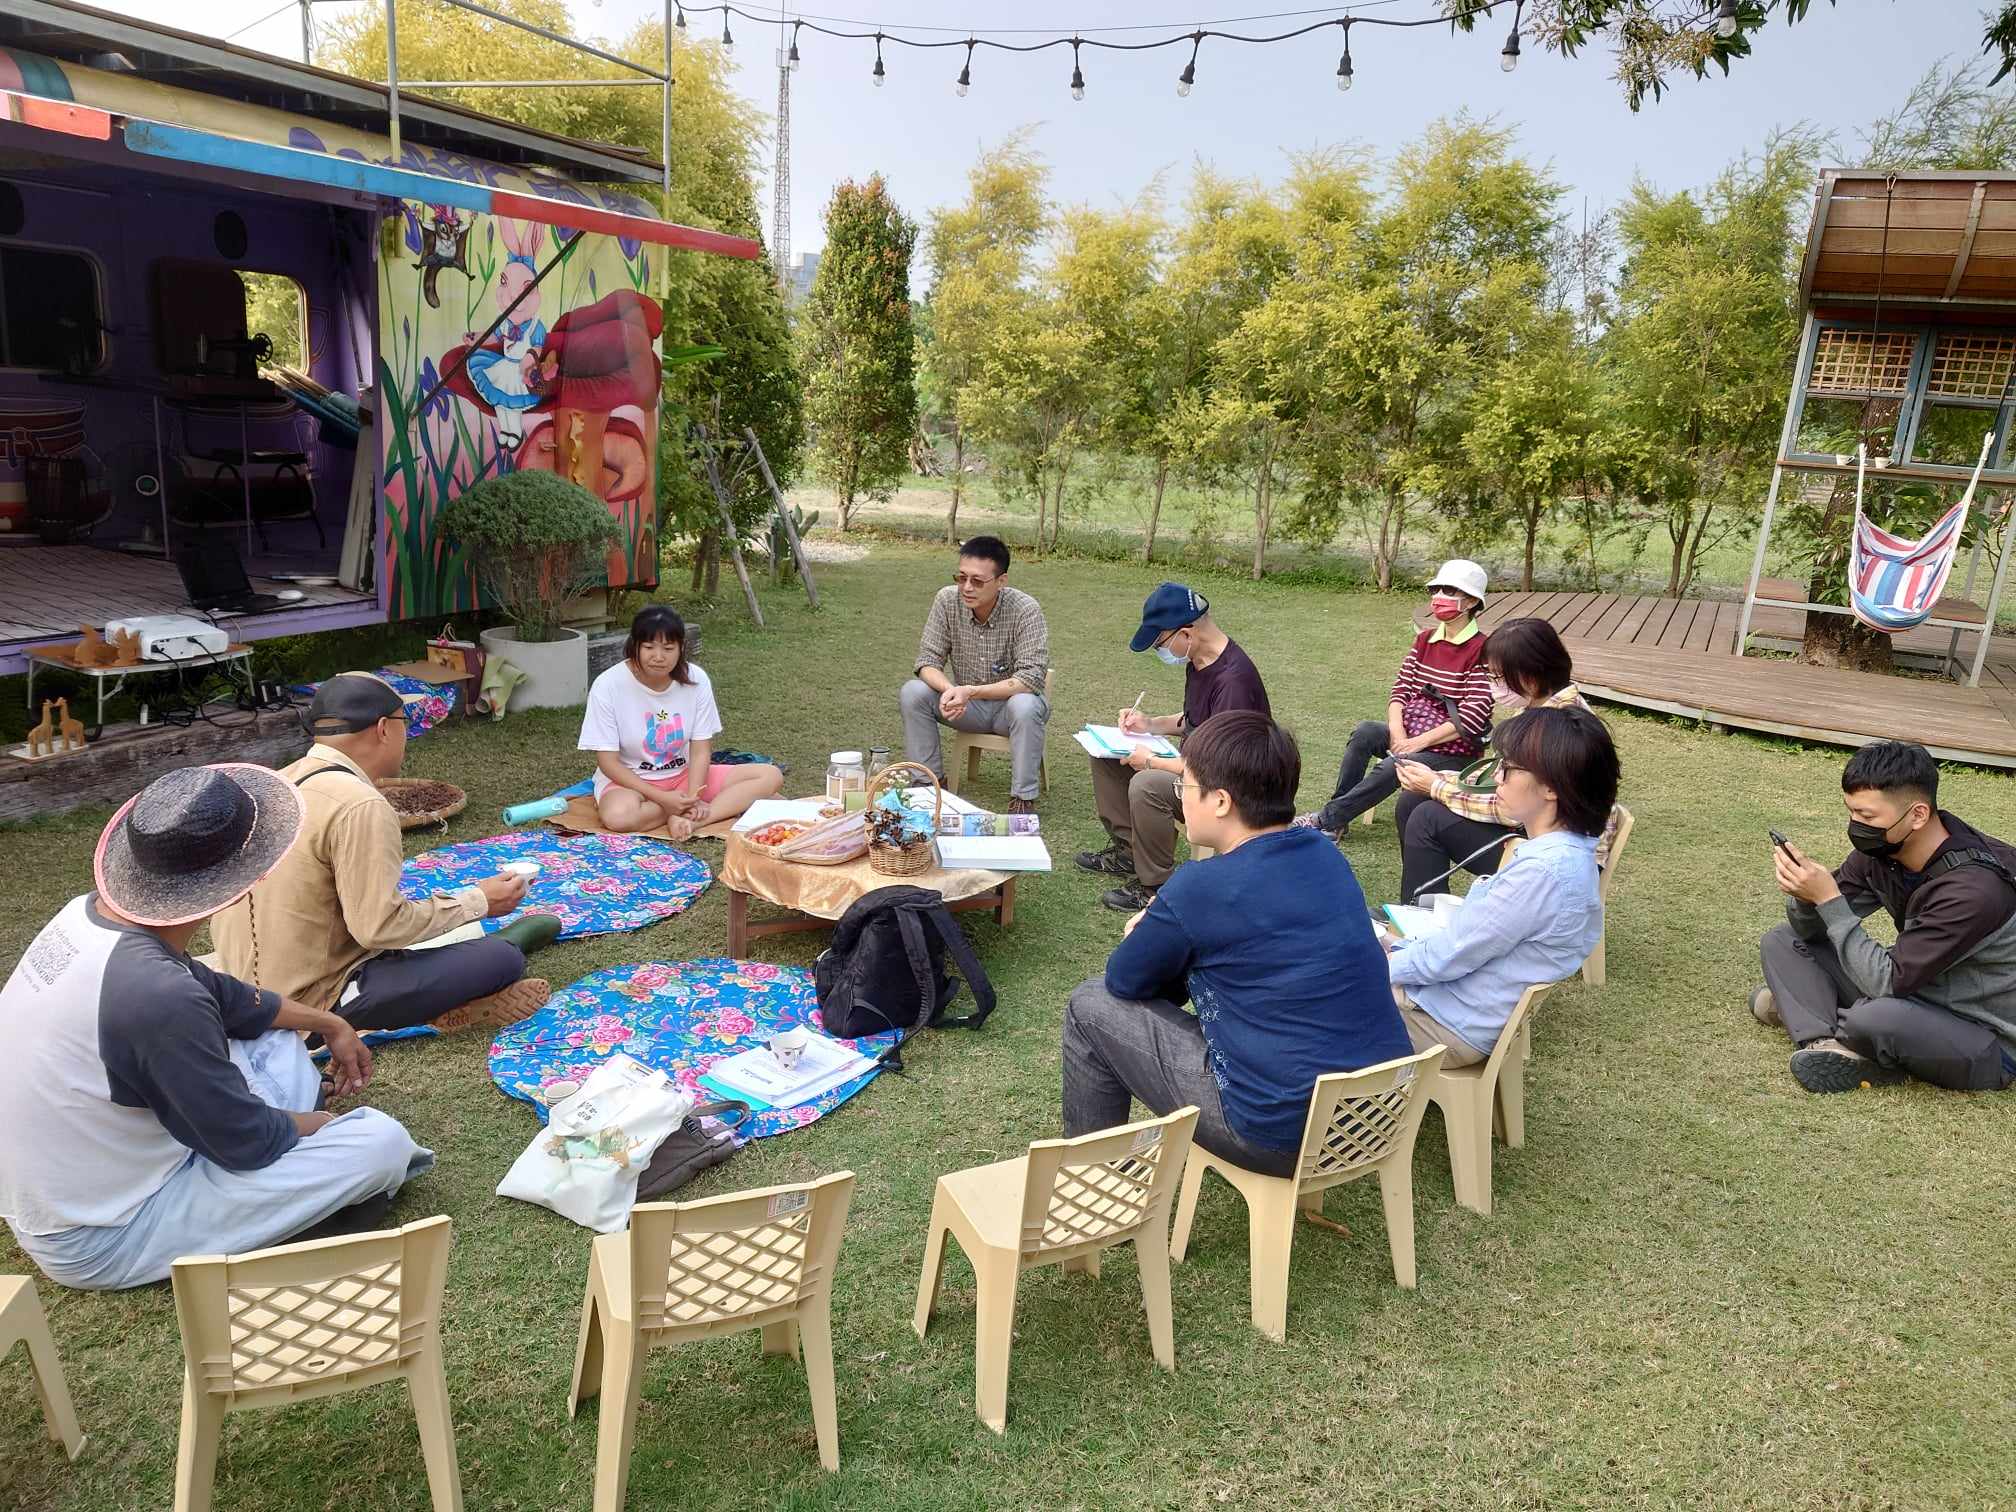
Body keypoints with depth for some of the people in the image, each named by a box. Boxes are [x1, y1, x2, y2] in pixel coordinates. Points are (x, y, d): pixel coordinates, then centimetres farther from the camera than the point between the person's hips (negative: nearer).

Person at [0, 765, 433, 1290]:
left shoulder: (86, 914, -7)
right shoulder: (158, 995, -34)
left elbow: (218, 995, 12)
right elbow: (246, 1140, -20)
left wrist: (328, 1023, 21)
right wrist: (315, 1123, 2)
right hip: (100, 1243, -9)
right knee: (383, 1140, -16)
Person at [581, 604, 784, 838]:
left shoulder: (696, 679, -10)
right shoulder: (608, 686, -18)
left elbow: (701, 750, -8)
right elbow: (608, 762, -15)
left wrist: (692, 798, -26)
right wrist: (662, 798, -25)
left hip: (682, 775, 3)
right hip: (628, 779, -3)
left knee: (770, 776, -13)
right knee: (618, 816, -40)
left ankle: (689, 820, -27)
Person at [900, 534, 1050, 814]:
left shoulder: (1026, 610, -23)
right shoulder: (947, 600, -12)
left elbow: (1031, 678, -28)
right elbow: (927, 660, -9)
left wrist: (971, 691, -36)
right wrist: (949, 690, -32)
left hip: (1010, 701, -3)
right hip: (967, 706, 3)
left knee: (1024, 705, -37)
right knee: (913, 692, -19)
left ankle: (1023, 798, -21)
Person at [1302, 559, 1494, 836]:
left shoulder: (1481, 650, -12)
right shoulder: (1424, 640, 11)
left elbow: (1472, 717, -17)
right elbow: (1400, 689, 5)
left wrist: (1419, 741, -18)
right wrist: (1398, 735, -13)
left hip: (1454, 752, -6)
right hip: (1411, 739, 6)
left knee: (1391, 767, -30)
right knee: (1366, 732, -22)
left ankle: (1327, 820, -21)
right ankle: (1336, 815, -18)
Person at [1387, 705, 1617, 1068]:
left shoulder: (1544, 869, -29)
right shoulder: (1565, 849, 2)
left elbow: (1449, 956, -22)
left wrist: (1383, 966, -7)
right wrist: (1400, 947, 6)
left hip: (1452, 1025, -9)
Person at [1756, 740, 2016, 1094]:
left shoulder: (1975, 888, -29)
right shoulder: (1881, 851, -8)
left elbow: (1888, 982, -29)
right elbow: (1811, 931, -1)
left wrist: (1829, 898, -30)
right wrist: (1806, 895, -23)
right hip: (1918, 997, 8)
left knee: (1875, 1018, -38)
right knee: (1781, 942, 1)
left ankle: (1811, 1014, -6)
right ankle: (1826, 1044, -17)